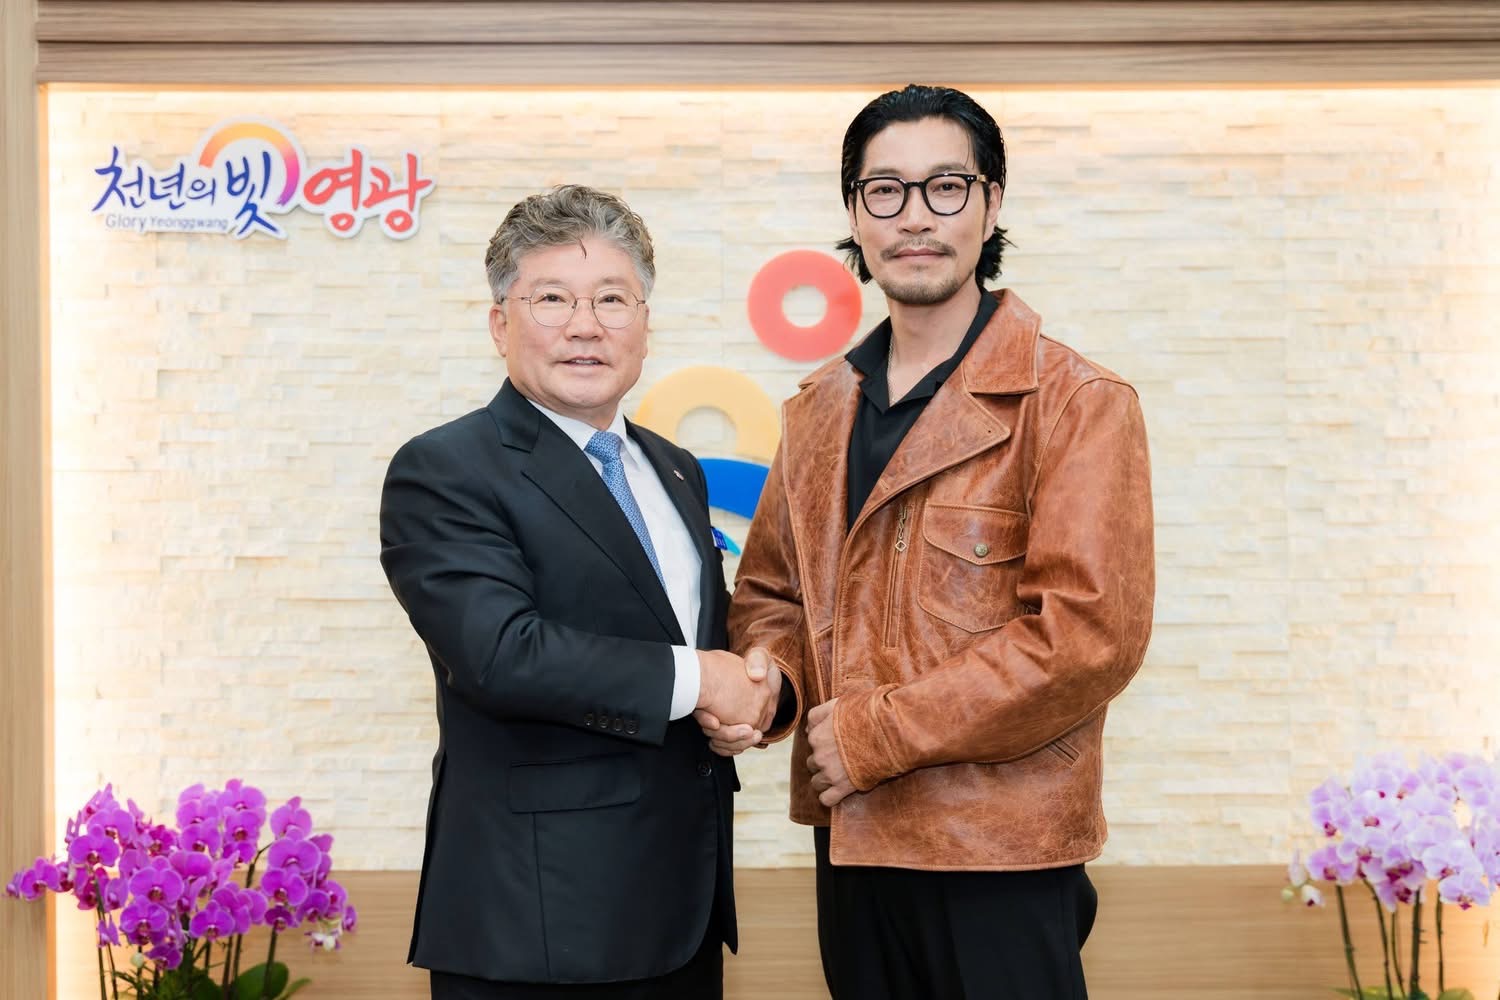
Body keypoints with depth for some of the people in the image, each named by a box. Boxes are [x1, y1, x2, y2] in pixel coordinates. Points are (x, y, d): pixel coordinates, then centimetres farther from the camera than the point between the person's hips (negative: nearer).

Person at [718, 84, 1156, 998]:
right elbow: (772, 590, 16)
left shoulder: (1078, 404, -10)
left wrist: (875, 734, -16)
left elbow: (1089, 634, -18)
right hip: (848, 834, 6)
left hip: (999, 852, -5)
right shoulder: (820, 408, 10)